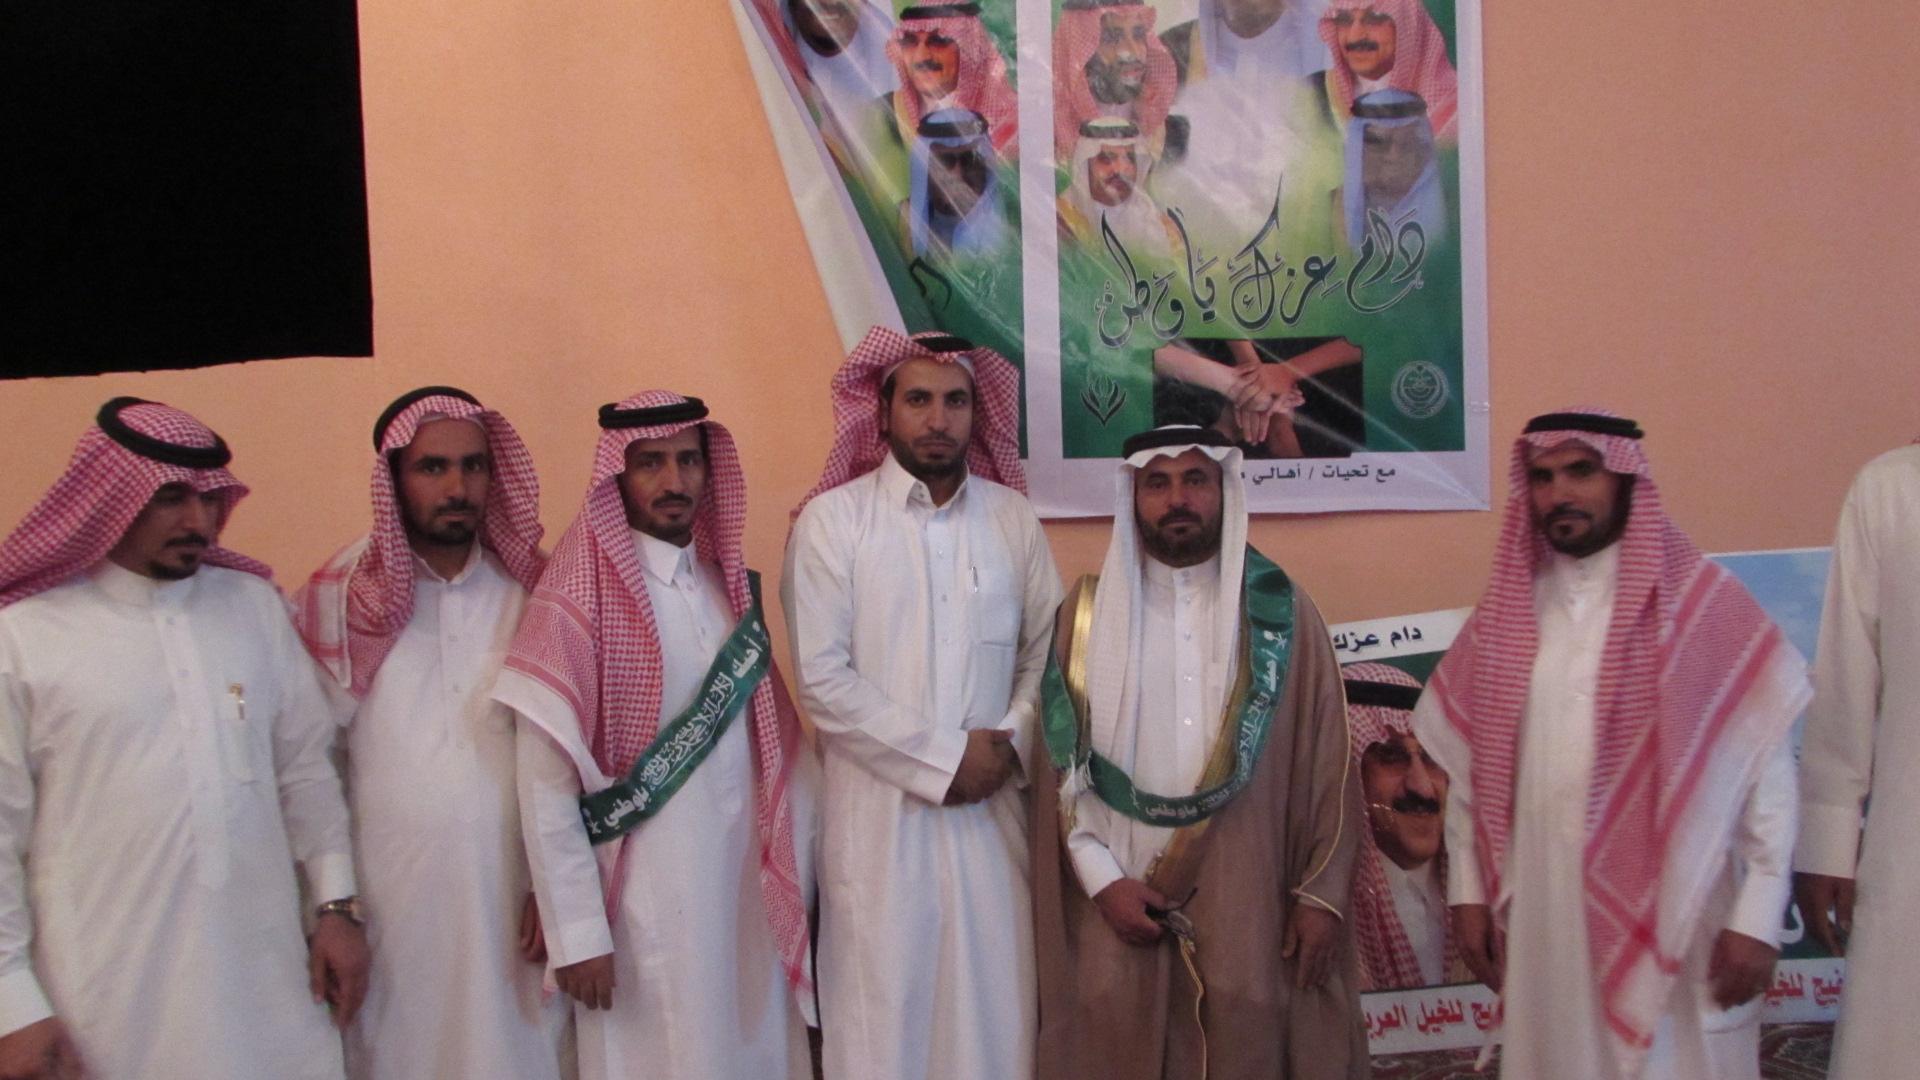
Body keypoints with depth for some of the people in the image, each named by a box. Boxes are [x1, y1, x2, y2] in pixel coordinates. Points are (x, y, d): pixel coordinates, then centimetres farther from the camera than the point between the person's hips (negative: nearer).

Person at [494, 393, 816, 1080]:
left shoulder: (731, 583, 6)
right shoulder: (575, 602, -12)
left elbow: (775, 737, 8)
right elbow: (546, 788, -12)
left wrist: (795, 872, 5)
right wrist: (577, 936, -12)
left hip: (750, 888, 6)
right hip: (646, 901, -5)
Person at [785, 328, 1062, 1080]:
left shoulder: (1013, 517, 7)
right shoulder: (832, 519, -4)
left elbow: (1046, 651, 8)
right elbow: (822, 677, -9)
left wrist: (1010, 743, -9)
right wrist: (943, 758, -10)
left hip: (992, 804, 3)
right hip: (879, 808, -3)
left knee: (996, 1000, 8)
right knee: (883, 1002, 4)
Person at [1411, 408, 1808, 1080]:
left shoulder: (1704, 604, -6)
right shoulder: (1505, 614, 4)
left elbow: (1766, 767, -7)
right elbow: (1471, 766, 7)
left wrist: (1758, 918, -10)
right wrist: (1469, 893, 6)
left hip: (1675, 911, -3)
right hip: (1542, 911, 3)